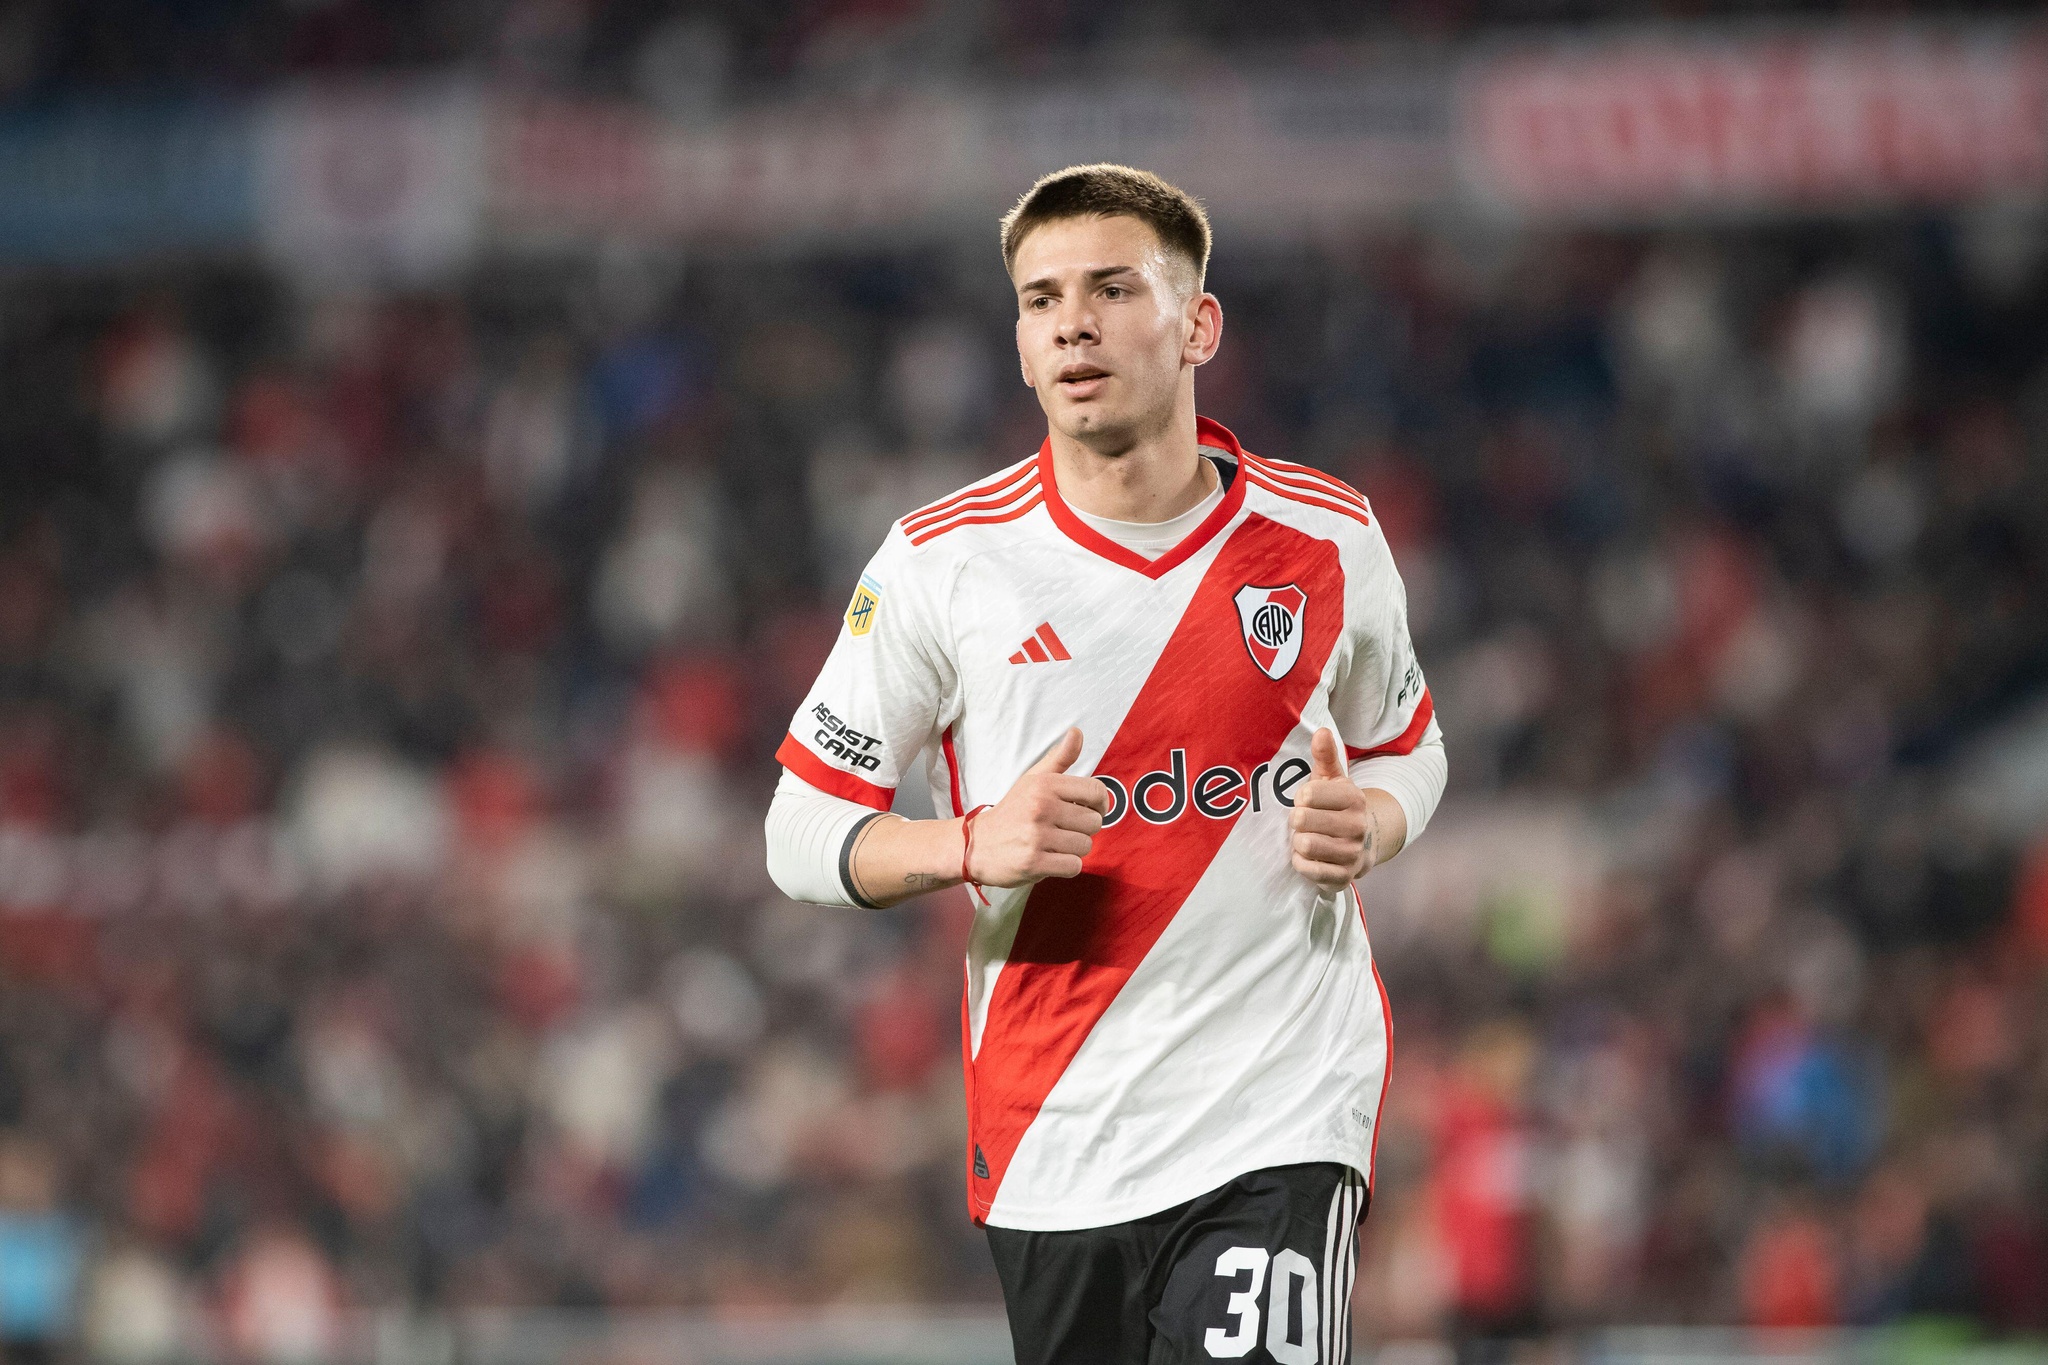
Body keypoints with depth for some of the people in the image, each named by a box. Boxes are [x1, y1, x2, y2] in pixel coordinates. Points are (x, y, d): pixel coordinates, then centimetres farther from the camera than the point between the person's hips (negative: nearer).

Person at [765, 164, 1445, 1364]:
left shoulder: (1326, 539, 3)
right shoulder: (941, 561, -1)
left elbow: (1405, 743, 20)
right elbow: (804, 833, 3)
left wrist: (1369, 826, -4)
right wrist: (975, 845, -16)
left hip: (1279, 1123, -1)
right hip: (1053, 1150, 1)